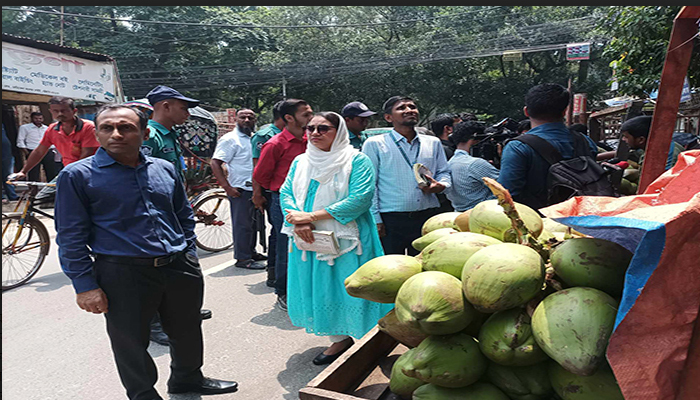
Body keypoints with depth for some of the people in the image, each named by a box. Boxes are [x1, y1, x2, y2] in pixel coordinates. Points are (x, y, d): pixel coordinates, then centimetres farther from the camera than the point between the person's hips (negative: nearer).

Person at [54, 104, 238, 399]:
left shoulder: (165, 170, 8)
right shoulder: (77, 175, -4)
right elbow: (70, 237, -5)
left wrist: (189, 257, 13)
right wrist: (85, 285, -9)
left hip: (180, 269, 4)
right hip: (123, 274, -4)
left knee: (188, 331, 19)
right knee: (131, 341, 10)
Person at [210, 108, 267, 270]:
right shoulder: (230, 139, -9)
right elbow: (215, 163, -15)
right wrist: (227, 187, -20)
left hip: (255, 189, 8)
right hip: (240, 190, -8)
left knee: (252, 223, 16)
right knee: (242, 224, -3)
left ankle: (251, 252, 28)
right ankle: (242, 258, 5)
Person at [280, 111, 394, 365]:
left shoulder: (357, 161, -7)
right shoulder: (300, 162, 11)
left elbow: (360, 198, -19)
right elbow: (286, 193, 6)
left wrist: (312, 216, -21)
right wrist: (298, 221, -17)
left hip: (347, 239, -5)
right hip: (308, 239, 6)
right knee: (320, 289, 10)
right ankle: (339, 339, 26)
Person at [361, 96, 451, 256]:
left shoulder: (433, 142, 14)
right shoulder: (374, 144, 1)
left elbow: (444, 172, 20)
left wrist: (440, 186, -4)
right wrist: (375, 219, -8)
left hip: (428, 217, 4)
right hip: (391, 220, -3)